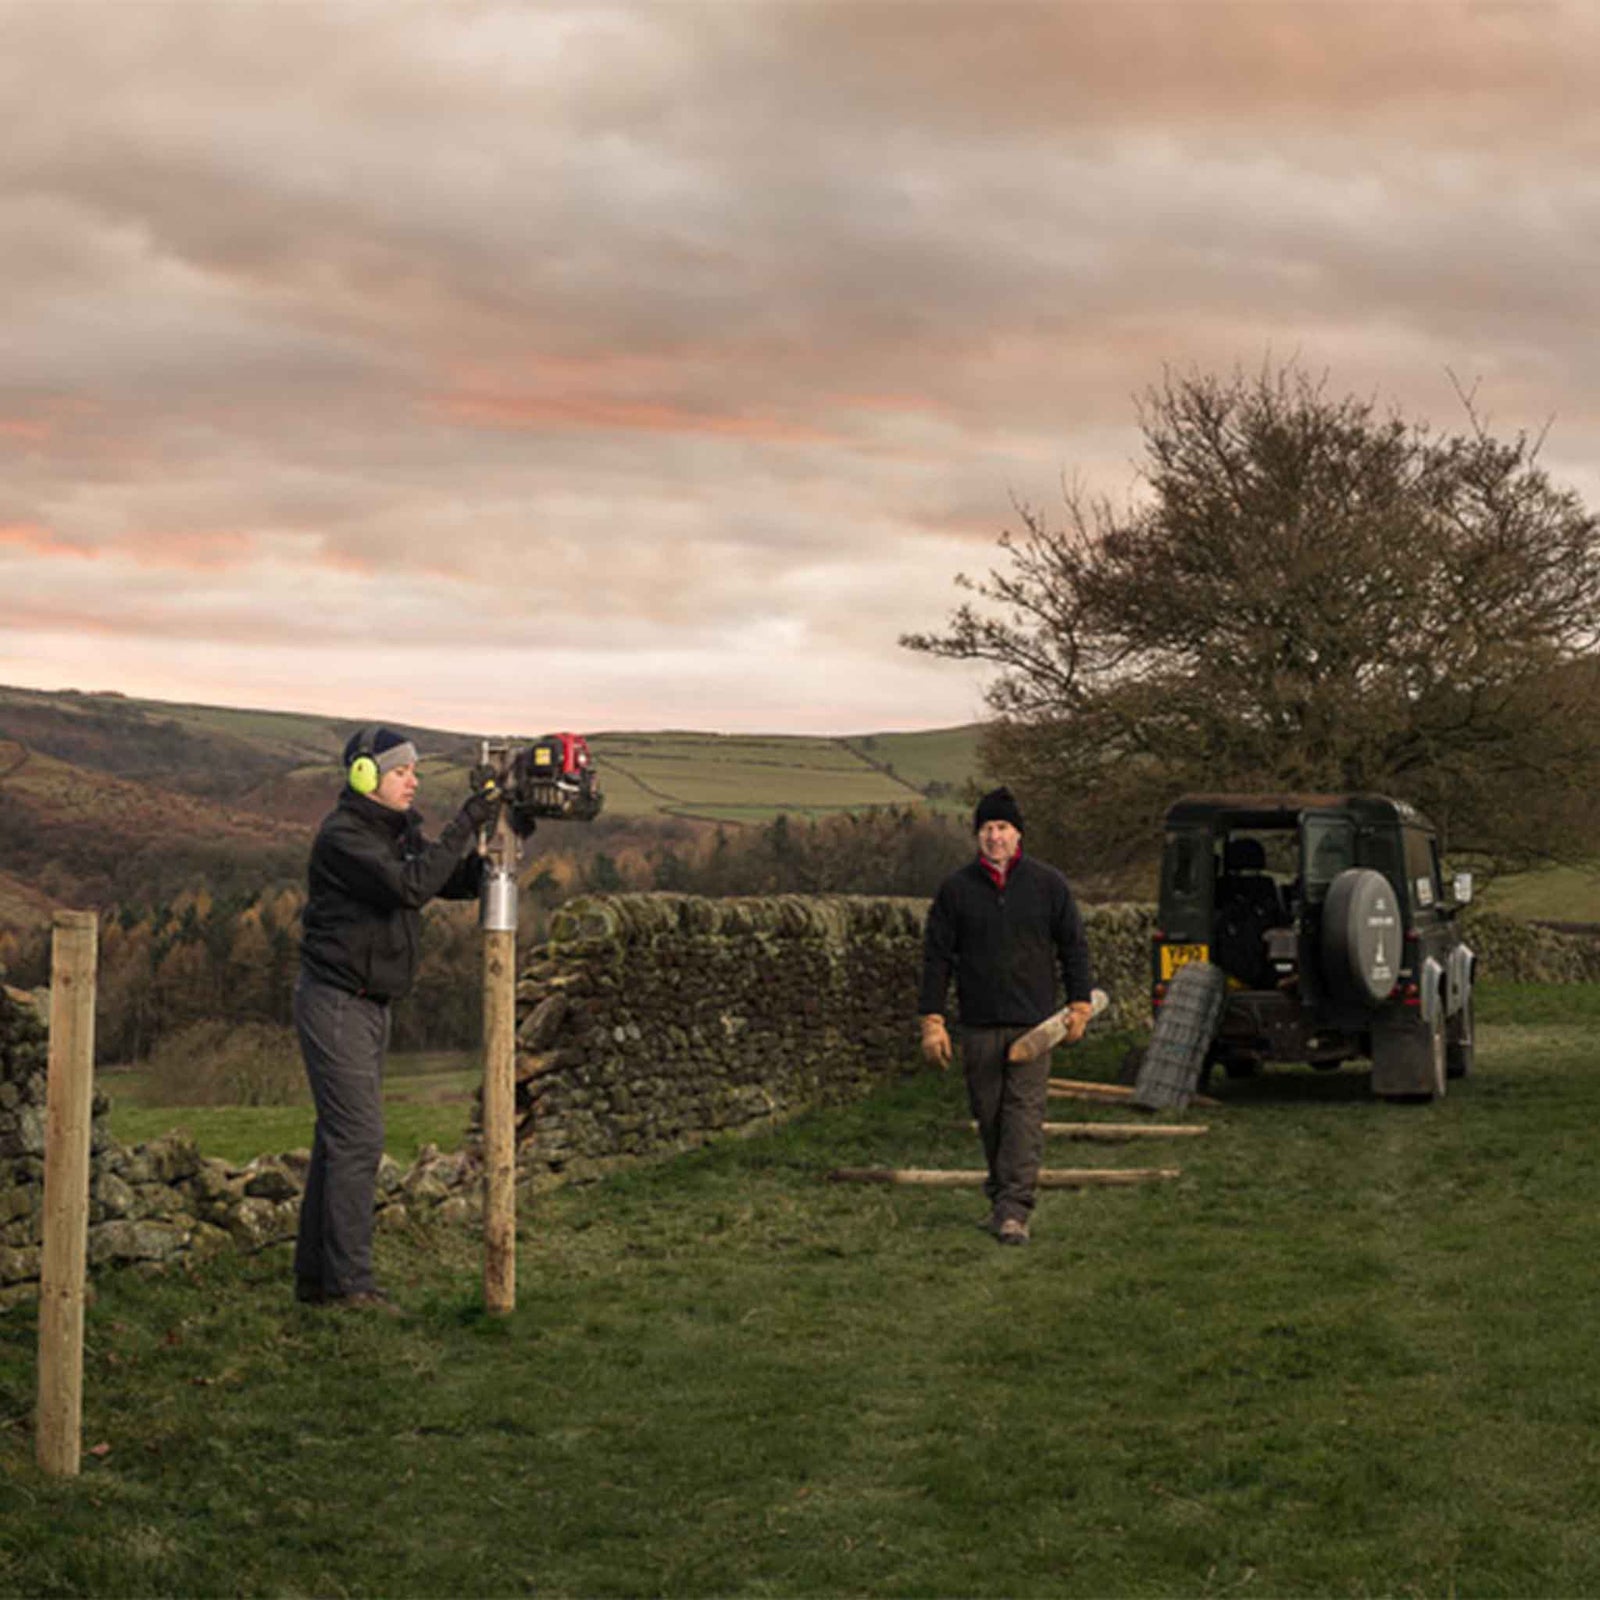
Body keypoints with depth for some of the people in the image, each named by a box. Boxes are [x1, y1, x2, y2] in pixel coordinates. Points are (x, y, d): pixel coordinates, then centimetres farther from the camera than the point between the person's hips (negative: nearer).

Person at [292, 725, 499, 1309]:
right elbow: (411, 886, -28)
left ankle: (316, 1276, 16)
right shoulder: (343, 835, -16)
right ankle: (349, 1281, -8)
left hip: (369, 1006, 9)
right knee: (358, 1138, -11)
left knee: (339, 1138, 11)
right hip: (336, 1002, -9)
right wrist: (464, 826, -24)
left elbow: (459, 883, 11)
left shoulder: (398, 830, 12)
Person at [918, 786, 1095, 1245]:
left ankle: (1015, 1209, -12)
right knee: (988, 1114, 8)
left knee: (1025, 1111, -9)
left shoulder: (1047, 884, 3)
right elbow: (936, 955, 4)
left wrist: (1079, 1005, 8)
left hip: (1033, 1021, -1)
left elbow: (1073, 947, 11)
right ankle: (1000, 1194, 24)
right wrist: (932, 1020, -1)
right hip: (979, 1023, 1)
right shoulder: (956, 888, 3)